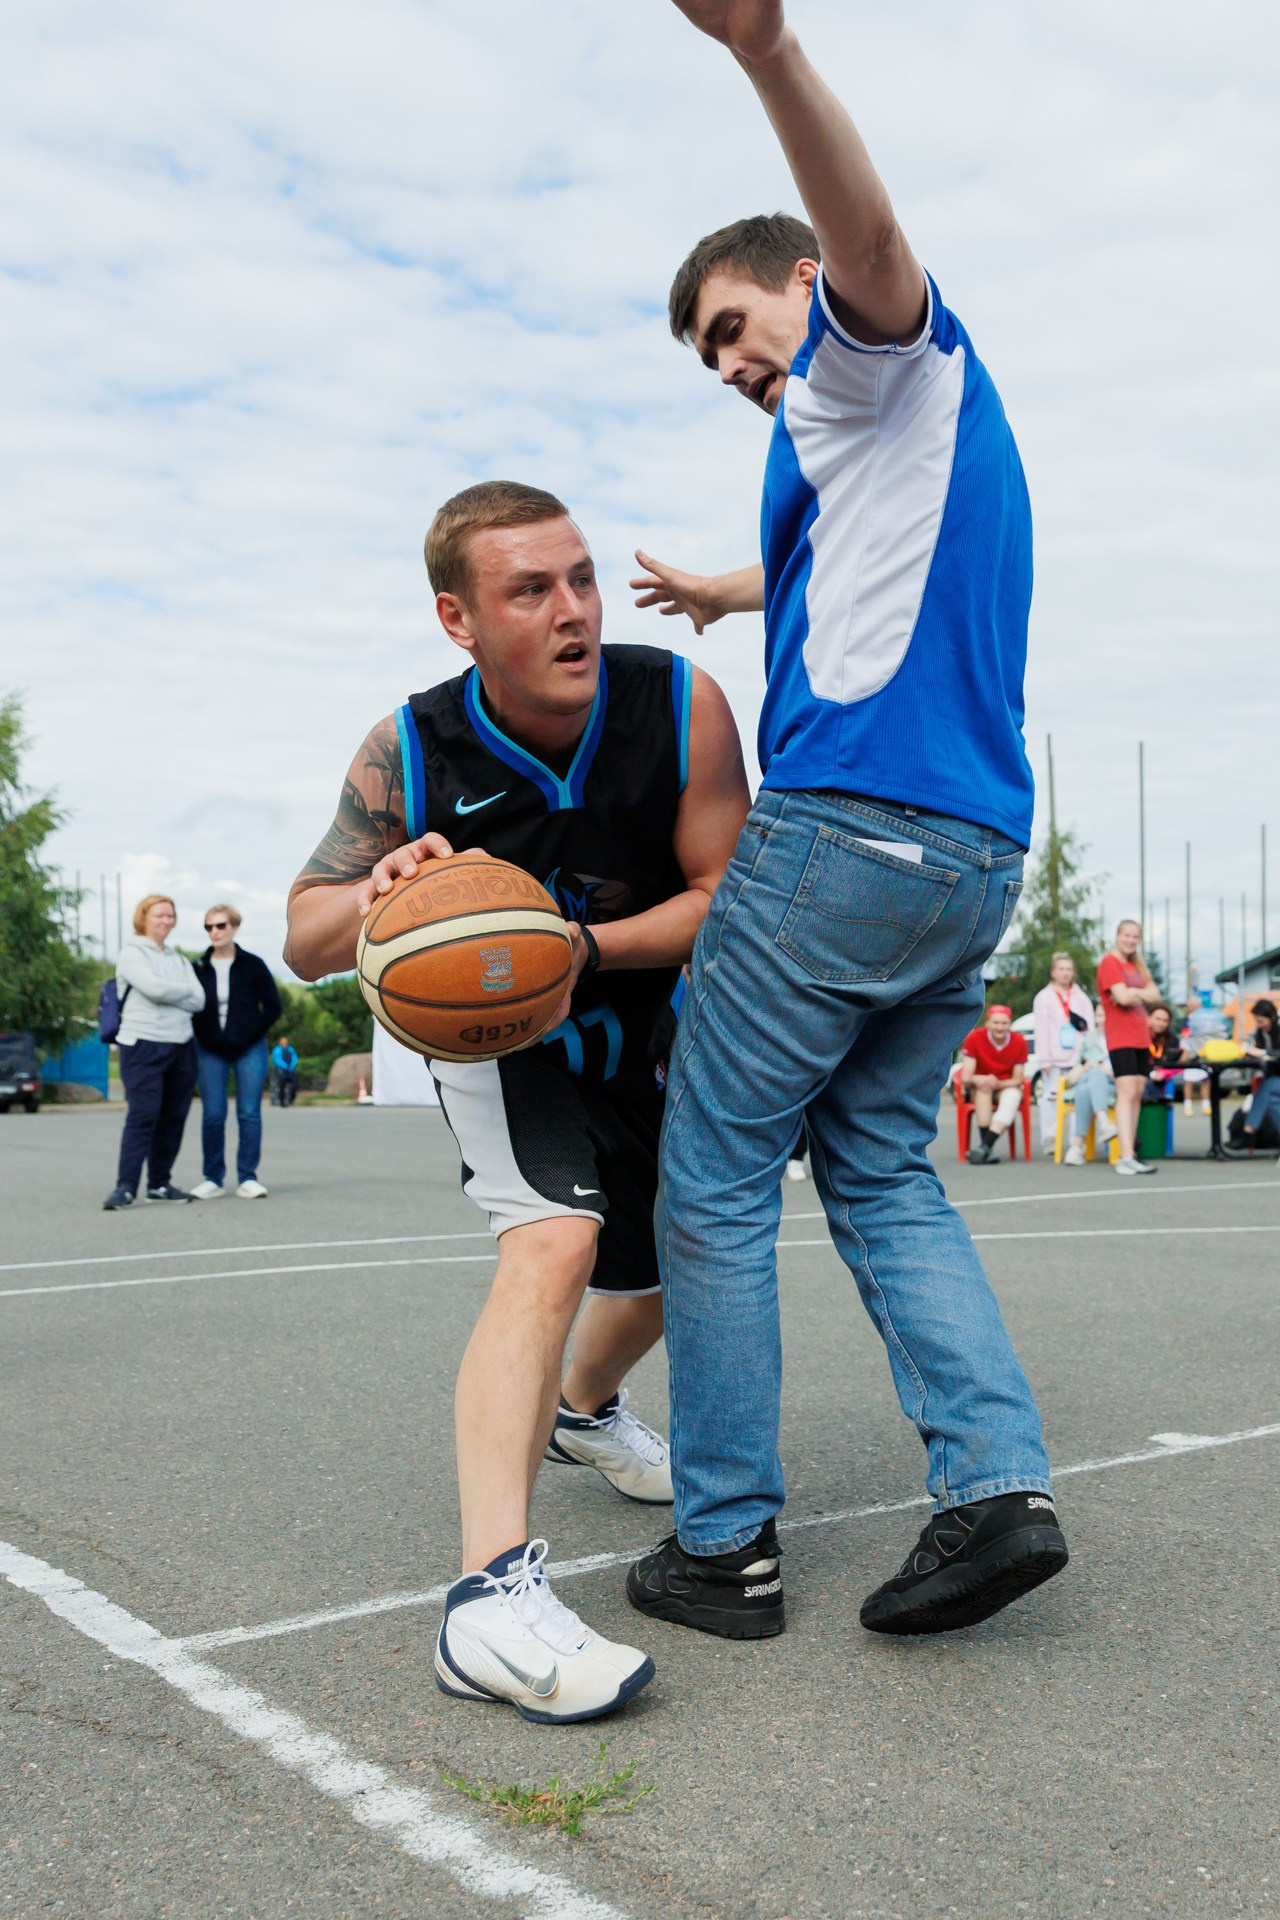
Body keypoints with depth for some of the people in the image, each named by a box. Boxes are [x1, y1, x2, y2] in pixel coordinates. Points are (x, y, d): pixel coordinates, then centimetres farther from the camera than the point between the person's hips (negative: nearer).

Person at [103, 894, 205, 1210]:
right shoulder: (131, 953, 1)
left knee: (173, 1119, 4)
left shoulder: (180, 961, 18)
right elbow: (155, 988, -14)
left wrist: (167, 994, -6)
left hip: (181, 1047, 6)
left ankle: (159, 1183, 12)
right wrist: (184, 990, 2)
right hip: (143, 1046, -6)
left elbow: (198, 1001, 5)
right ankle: (125, 1187, -11)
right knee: (142, 1116, -12)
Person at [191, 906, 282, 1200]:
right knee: (213, 1115, -2)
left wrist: (249, 1036, -7)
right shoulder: (198, 969, 3)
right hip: (210, 1052, 1)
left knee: (249, 1113, -3)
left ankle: (247, 1178, 3)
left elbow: (273, 1006, 1)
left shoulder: (253, 965, -1)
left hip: (249, 1050, -1)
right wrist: (206, 1039, -4)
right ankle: (213, 1179, 5)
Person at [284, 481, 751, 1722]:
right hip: (494, 1030, -4)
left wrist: (584, 944, -33)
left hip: (642, 1018, 4)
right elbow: (304, 941, -16)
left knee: (679, 1264, 19)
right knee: (552, 1244, -29)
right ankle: (490, 1597, -33)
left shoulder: (680, 706, -23)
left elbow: (725, 896, -18)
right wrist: (379, 895, -39)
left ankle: (583, 1411, 51)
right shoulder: (410, 756, -23)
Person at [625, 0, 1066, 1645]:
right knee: (883, 1170, 14)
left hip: (844, 827, -9)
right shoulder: (907, 420, 29)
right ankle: (998, 1480, 2)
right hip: (977, 854, 10)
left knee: (715, 1182, 0)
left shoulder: (885, 352, 2)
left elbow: (871, 239, -24)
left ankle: (724, 1544, 5)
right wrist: (724, 593, 65)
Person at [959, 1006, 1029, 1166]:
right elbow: (966, 1077, -17)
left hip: (1006, 1088, 1)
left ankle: (984, 1146, -45)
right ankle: (987, 1149, -42)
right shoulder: (974, 1038, -14)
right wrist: (978, 1080, -40)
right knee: (983, 1086, -34)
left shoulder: (1019, 1042, -10)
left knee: (1013, 1094, -33)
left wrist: (998, 1083, -28)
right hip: (979, 1092, -1)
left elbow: (1017, 1079, -7)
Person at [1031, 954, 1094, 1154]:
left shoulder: (1082, 997, 16)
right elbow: (1041, 1031, 1)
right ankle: (1049, 1140, -1)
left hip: (1077, 1058, 2)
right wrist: (1044, 1060, -5)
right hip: (1054, 1059, -2)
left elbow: (1090, 1027, 14)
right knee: (1050, 1097, -5)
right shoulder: (1044, 997, 7)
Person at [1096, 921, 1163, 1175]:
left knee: (1138, 1094, 6)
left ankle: (1131, 1151, 11)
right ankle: (1126, 1158, -22)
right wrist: (1142, 994, 2)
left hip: (1140, 1037, 8)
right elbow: (1123, 997, -17)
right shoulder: (1110, 962, -5)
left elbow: (1154, 996, 10)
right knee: (1127, 1093, -16)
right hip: (1120, 1037, -8)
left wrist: (1133, 992, -8)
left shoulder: (1137, 966, 20)